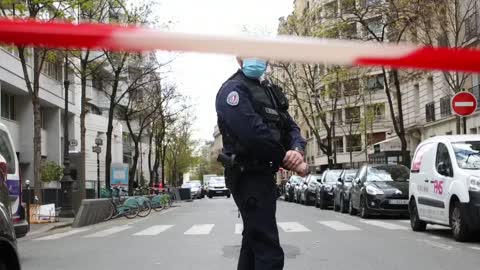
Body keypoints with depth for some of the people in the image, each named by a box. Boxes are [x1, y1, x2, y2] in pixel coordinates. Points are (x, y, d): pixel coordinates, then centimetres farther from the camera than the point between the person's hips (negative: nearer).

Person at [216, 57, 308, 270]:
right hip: (249, 176, -10)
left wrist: (297, 150, -13)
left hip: (263, 174, 10)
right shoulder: (233, 89, -10)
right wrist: (288, 160, -14)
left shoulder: (270, 92, 19)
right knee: (269, 252, -13)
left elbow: (291, 127, 10)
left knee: (254, 241, 18)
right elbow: (254, 133, -23)